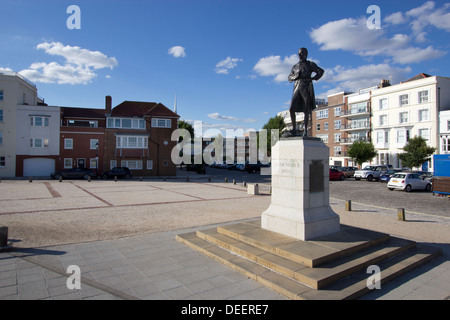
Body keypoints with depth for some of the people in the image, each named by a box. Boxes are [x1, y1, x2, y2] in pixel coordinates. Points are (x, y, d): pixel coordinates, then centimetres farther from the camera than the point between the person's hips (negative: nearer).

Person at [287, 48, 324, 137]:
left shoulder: (310, 64, 8)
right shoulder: (295, 66, 19)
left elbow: (321, 71, 6)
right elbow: (290, 78, 17)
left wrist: (313, 78, -7)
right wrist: (296, 76, -4)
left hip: (307, 88, -3)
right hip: (297, 89, 3)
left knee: (306, 111, -3)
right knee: (291, 109, -13)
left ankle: (305, 130, 6)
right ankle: (294, 130, -6)